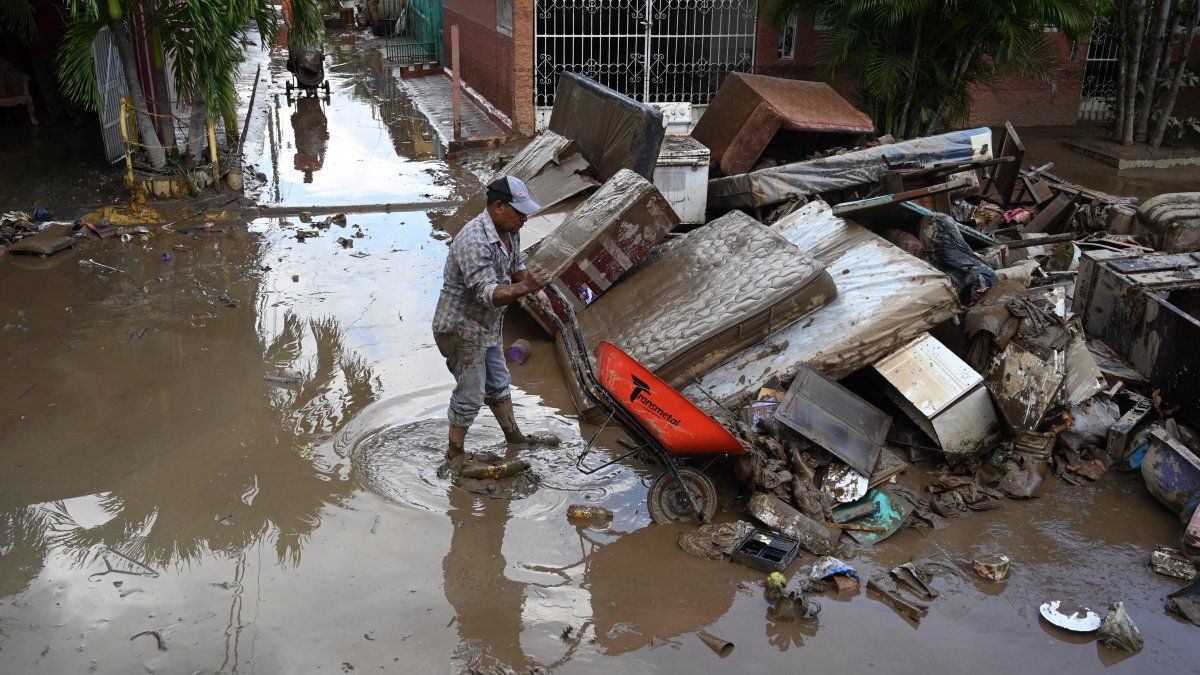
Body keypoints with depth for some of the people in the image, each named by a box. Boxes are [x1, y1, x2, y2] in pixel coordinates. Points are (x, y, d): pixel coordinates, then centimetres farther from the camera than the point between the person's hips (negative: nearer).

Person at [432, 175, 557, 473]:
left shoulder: (509, 230, -1)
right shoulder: (474, 242, -32)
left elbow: (516, 264, 17)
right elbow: (489, 295, -39)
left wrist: (535, 289, 0)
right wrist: (524, 287, -54)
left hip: (487, 326, 9)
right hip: (461, 329, -9)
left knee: (497, 383, 23)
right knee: (470, 395, 2)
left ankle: (514, 436, 41)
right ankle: (454, 454, 20)